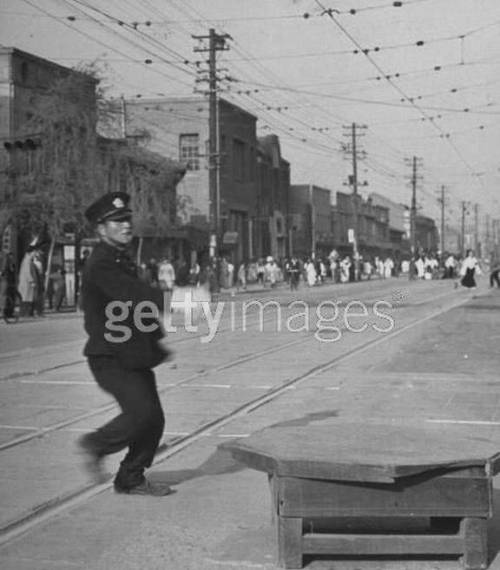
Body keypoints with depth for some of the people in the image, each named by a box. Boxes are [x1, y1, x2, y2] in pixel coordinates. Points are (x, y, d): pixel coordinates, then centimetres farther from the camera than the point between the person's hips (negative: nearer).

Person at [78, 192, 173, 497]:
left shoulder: (124, 261, 17)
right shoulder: (101, 264, -15)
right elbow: (133, 295, -29)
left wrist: (156, 342, 24)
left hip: (133, 357, 9)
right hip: (110, 357, -9)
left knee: (154, 419, 6)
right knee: (141, 411, -18)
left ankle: (131, 479, 19)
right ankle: (95, 445, 5)